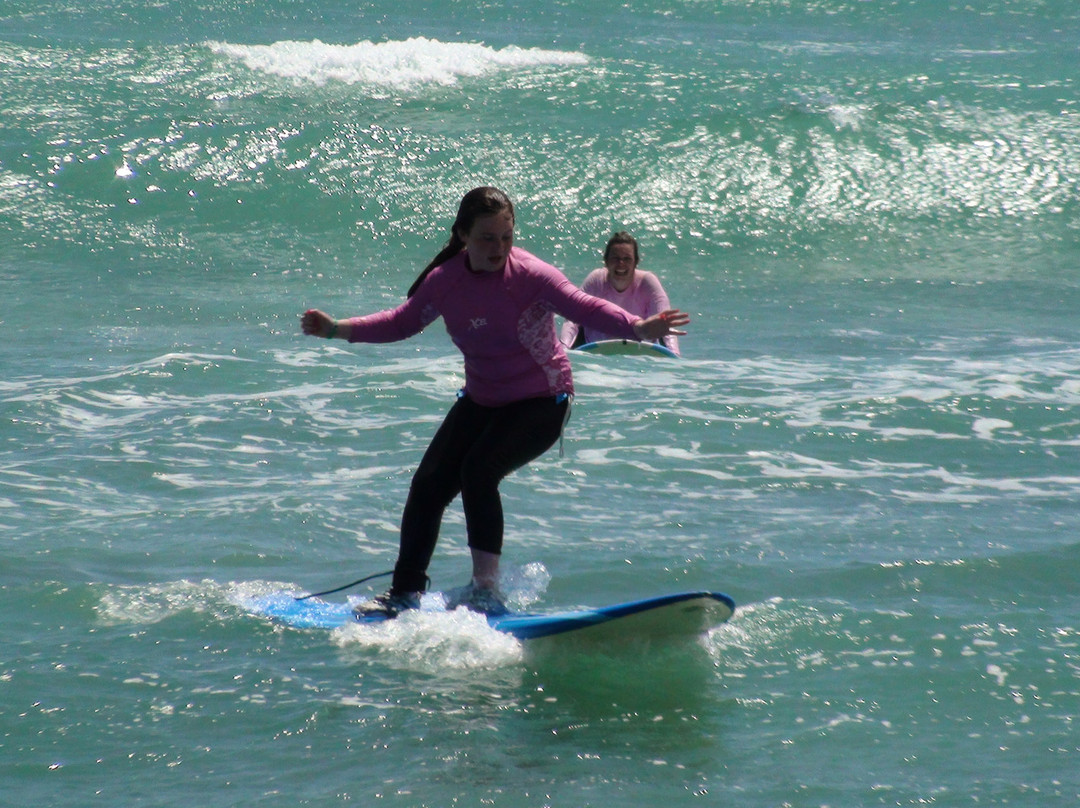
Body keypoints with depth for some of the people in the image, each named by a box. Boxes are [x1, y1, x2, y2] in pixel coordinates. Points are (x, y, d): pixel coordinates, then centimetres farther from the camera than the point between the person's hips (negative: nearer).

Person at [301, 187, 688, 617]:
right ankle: (405, 593, 10)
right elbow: (402, 322, 7)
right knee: (428, 484, -3)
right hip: (481, 401, 6)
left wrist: (638, 328, -52)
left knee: (478, 469, -26)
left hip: (541, 403, -6)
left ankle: (486, 589, -19)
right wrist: (338, 329, -2)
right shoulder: (444, 280, -8)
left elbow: (582, 306, -35)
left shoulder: (530, 275, -23)